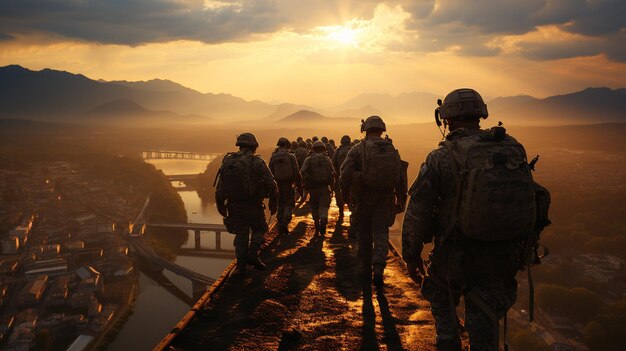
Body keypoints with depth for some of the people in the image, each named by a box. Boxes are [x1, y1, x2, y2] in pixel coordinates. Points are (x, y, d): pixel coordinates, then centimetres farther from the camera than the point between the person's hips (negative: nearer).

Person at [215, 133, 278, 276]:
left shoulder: (227, 161, 3)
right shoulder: (257, 162, -10)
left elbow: (219, 187, 6)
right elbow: (271, 184, -13)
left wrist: (221, 206, 17)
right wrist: (273, 203, 0)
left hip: (234, 205, 4)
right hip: (253, 205, -4)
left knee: (241, 234, 15)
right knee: (259, 229, 18)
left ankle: (241, 265, 12)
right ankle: (252, 253, 0)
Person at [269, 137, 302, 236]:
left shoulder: (273, 157, 2)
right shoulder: (291, 157, -7)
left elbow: (270, 173, 4)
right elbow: (297, 173, -7)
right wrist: (299, 186, -1)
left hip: (278, 184, 3)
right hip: (288, 184, -3)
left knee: (280, 205, 14)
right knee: (289, 203, 8)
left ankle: (281, 227, 17)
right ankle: (285, 223, -12)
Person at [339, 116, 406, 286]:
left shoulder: (358, 149, -6)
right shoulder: (392, 150, 4)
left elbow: (345, 174, -13)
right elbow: (401, 178, 6)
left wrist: (344, 194, 0)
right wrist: (402, 198, 16)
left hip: (364, 198, -1)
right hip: (385, 199, 2)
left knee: (364, 233, 14)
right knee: (381, 232, 4)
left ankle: (367, 267, 27)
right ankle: (378, 266, -16)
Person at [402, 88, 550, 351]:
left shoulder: (441, 158, -14)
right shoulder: (514, 149, -1)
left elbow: (417, 213, -13)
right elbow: (534, 198, 6)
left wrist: (411, 254, 0)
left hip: (456, 255, -3)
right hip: (503, 258, 4)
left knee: (441, 298, 26)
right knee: (484, 323, 17)